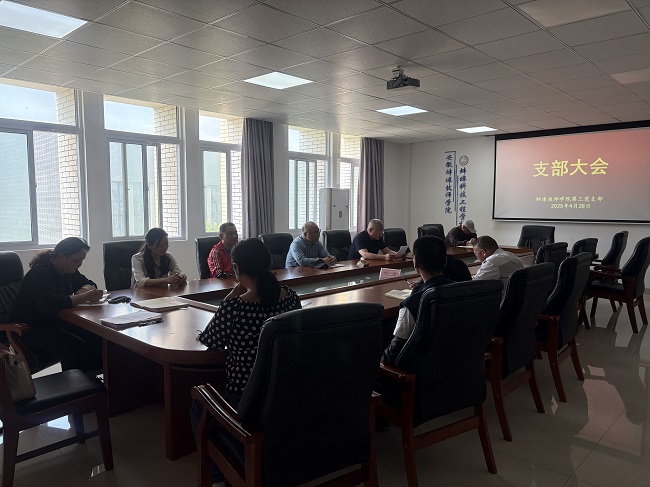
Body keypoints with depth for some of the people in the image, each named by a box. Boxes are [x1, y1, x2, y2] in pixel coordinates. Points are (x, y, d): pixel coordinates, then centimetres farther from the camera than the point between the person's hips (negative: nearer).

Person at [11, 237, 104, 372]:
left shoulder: (68, 270, 6)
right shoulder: (40, 273, -21)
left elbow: (89, 284, 16)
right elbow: (49, 304, -37)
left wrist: (84, 290, -9)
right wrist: (85, 297, -35)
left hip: (55, 323, 8)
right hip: (30, 330, -8)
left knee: (96, 337, -16)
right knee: (75, 346, -31)